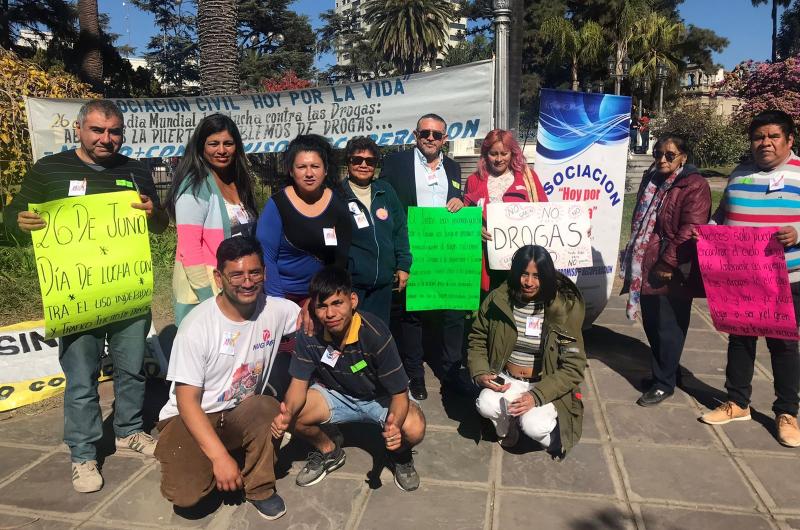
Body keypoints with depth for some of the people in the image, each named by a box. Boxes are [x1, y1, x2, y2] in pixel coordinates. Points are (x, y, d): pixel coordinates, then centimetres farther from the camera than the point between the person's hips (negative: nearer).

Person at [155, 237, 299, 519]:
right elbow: (187, 400, -18)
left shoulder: (276, 310, -11)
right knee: (185, 494, -25)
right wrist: (220, 456, -27)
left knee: (269, 410, -32)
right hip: (191, 417, -2)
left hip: (243, 414, 3)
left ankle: (260, 487, -5)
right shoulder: (197, 326, -21)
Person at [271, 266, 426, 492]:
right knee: (294, 416, -22)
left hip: (381, 398, -3)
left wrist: (394, 425, -49)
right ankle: (330, 451, 12)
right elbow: (299, 383, -15)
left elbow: (399, 393, -26)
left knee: (414, 429, -32)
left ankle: (400, 455, 9)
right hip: (335, 394, 3)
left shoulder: (376, 335, -32)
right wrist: (287, 413, -38)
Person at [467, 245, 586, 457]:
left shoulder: (565, 307, -15)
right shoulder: (498, 299, -9)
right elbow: (477, 340, 6)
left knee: (533, 425, -28)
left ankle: (555, 438, 9)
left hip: (547, 386, -2)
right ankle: (507, 427, 8)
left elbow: (573, 367, -13)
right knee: (486, 405, -28)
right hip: (506, 381, 2)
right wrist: (480, 374, -12)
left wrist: (537, 395, -25)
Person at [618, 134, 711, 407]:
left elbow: (690, 229, -21)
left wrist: (668, 263, -19)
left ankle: (664, 383, 17)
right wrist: (634, 259, 20)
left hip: (673, 273, -8)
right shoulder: (651, 180, 12)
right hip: (646, 269, 8)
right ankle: (661, 371, 34)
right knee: (651, 323, 16)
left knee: (668, 328, 3)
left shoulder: (694, 185, -13)